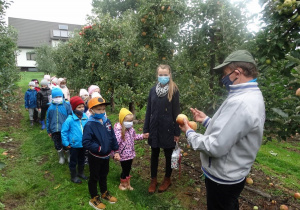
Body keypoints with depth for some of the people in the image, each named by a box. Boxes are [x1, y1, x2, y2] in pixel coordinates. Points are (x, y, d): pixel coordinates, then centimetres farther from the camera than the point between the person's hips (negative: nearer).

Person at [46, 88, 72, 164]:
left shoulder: (67, 105, -8)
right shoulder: (51, 106, 0)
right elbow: (48, 119, 9)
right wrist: (48, 131, 12)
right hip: (54, 130, 3)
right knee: (57, 145, 15)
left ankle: (69, 156, 36)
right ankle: (61, 157, 39)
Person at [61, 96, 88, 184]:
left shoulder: (86, 118, -10)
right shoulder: (70, 119, -21)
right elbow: (64, 131, -11)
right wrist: (66, 143, -10)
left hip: (83, 144, 4)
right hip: (74, 145, -4)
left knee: (82, 160, 23)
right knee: (73, 161, 14)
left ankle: (80, 173, 45)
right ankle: (73, 176, 34)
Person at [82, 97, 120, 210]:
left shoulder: (107, 121, -4)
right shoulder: (89, 125, -24)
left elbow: (112, 137, 2)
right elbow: (86, 142, -27)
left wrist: (116, 151, 3)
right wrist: (99, 148, -26)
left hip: (106, 156, 6)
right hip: (95, 157, -6)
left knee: (104, 175, 25)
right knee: (94, 177, 14)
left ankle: (104, 193, 47)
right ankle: (94, 198, 34)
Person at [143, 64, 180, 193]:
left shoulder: (174, 91, -6)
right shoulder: (153, 90, 3)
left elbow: (176, 112, -6)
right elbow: (148, 111, 5)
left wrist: (177, 132, -7)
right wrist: (146, 129, 3)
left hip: (168, 128, -3)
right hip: (155, 128, 3)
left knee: (168, 155, 13)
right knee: (154, 154, 14)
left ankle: (167, 179, 34)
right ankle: (153, 180, 31)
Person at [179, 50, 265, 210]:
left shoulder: (239, 102, -32)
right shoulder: (252, 96, 3)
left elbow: (215, 147, -32)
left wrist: (189, 133, -16)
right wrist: (207, 120, 5)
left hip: (222, 179, -9)